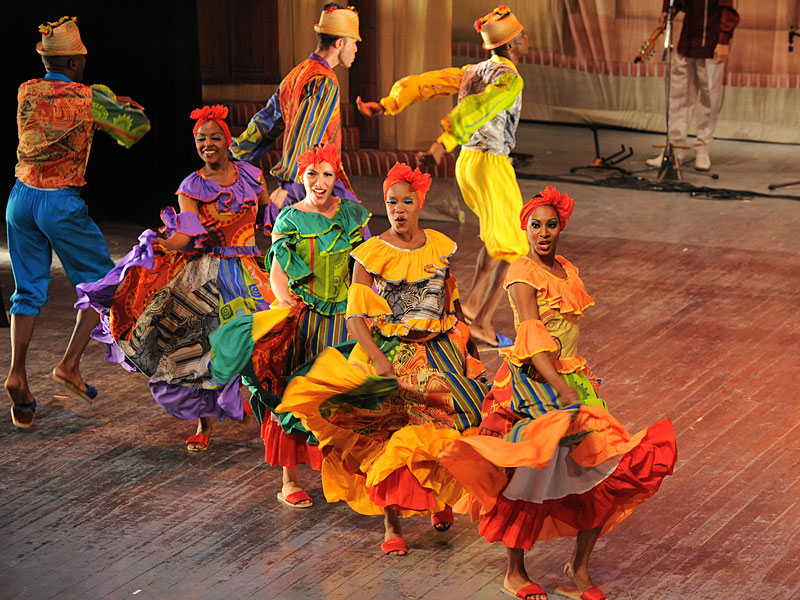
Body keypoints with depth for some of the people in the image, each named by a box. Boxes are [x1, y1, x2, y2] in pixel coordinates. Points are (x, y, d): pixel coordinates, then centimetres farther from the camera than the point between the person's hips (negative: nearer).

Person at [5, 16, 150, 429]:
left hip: (21, 198, 5)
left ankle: (17, 373, -5)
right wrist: (121, 110, 23)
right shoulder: (86, 99, -9)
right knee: (100, 283, 10)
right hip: (62, 202, -5)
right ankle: (70, 364, -2)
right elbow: (138, 124, 3)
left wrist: (110, 100, 26)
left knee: (29, 290, 11)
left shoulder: (27, 92, 6)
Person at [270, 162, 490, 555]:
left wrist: (469, 340, 18)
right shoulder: (371, 254, -5)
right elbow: (356, 316, -8)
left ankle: (440, 497, 22)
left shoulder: (440, 247, 7)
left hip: (439, 351, 3)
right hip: (389, 355, -3)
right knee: (393, 432, -13)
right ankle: (391, 525, -7)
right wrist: (378, 360, -20)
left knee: (444, 424, -6)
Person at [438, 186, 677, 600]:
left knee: (603, 468, -2)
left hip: (572, 378, 7)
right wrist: (563, 389, -30)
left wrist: (573, 384, 12)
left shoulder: (567, 270, 13)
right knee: (530, 471, -5)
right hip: (531, 383, -7)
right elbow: (533, 337, -21)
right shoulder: (521, 274, -10)